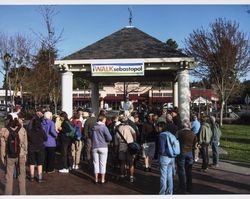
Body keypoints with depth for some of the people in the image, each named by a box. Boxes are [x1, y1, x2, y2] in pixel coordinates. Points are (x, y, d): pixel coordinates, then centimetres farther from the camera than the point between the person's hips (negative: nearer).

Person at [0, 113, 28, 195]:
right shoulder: (22, 130, -8)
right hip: (21, 156, 1)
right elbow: (25, 143, -1)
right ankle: (22, 194, 21)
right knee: (21, 176, 14)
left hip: (9, 157, -1)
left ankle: (8, 194, 22)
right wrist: (25, 154, 10)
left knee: (9, 177, 13)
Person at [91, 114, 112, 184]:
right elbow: (109, 138, -14)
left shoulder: (94, 127, 4)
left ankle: (96, 179, 15)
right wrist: (105, 140, 5)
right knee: (103, 163, 5)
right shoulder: (104, 127, -12)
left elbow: (91, 137, 14)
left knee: (96, 163, 10)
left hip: (94, 147, 4)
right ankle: (102, 179, 10)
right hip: (103, 147, -4)